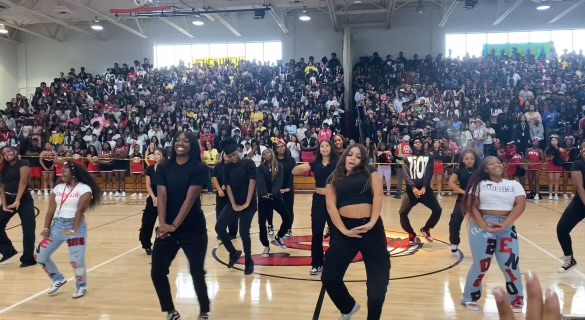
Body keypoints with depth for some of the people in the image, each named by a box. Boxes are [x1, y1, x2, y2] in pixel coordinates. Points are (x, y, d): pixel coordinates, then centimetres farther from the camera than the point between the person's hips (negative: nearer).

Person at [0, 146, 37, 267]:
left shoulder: (23, 164, -7)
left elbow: (23, 182, -17)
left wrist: (17, 200, -25)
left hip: (24, 200, -6)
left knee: (28, 229, -5)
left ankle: (28, 259, 4)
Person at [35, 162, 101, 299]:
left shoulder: (85, 189, -7)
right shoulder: (58, 188, 11)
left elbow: (80, 210, -15)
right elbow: (51, 209, 8)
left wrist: (74, 231, -23)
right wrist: (46, 228, -3)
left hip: (75, 226, -6)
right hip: (57, 225, 6)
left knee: (76, 260, -8)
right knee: (40, 256, 7)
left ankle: (81, 286, 18)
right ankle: (58, 279, 28)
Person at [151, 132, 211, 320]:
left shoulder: (199, 168, -8)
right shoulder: (164, 168, 4)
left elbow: (190, 199, -15)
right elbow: (161, 196, -4)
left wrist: (174, 225, -21)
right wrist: (162, 224, -18)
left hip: (193, 229, -4)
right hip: (167, 229, 4)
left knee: (197, 273, -1)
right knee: (157, 272, 4)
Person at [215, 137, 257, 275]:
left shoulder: (249, 163, -7)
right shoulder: (227, 167, 4)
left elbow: (252, 182, -13)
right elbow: (228, 186, 0)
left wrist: (247, 203, -19)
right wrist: (233, 204, -9)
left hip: (248, 205, -5)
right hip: (233, 204, 5)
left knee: (244, 233, -7)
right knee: (219, 227, -2)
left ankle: (249, 261, 13)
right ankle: (234, 253, 18)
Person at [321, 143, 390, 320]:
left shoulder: (370, 172, 8)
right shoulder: (334, 178, 10)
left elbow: (378, 194, -5)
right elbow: (331, 206, 0)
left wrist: (372, 222, -17)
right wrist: (343, 230, -12)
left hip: (371, 228, -1)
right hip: (345, 229, 1)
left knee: (378, 280, 3)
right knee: (329, 277, 2)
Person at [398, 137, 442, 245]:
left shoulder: (428, 157, 13)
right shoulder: (407, 158, 11)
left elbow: (429, 173, -1)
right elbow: (405, 174, -2)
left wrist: (424, 187, -17)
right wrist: (413, 188, -18)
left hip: (425, 189, 1)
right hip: (412, 190, -1)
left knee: (437, 210, -9)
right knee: (402, 212, -14)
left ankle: (426, 229, 19)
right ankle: (412, 234, 9)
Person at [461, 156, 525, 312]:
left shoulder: (514, 185, 10)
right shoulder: (479, 184, 5)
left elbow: (520, 205, -3)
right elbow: (472, 206, -3)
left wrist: (505, 224, -15)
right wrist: (483, 225, -16)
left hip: (507, 228, 2)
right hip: (482, 227, -2)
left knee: (511, 265, -3)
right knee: (481, 264, 0)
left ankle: (516, 300, 16)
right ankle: (470, 298, 17)